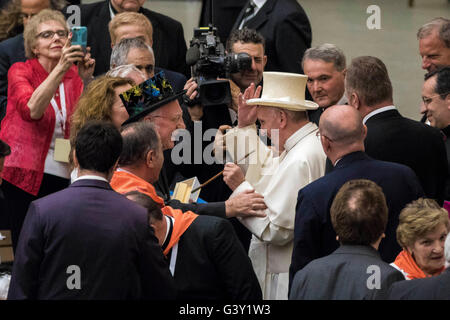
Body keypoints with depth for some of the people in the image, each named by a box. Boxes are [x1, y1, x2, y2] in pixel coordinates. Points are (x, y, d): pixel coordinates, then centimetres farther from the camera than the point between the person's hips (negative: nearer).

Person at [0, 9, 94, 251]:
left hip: (64, 175, 3)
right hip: (26, 173, -3)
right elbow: (32, 110, -21)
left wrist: (86, 79, -22)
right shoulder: (21, 72, 0)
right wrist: (61, 69, -28)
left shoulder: (74, 75, 9)